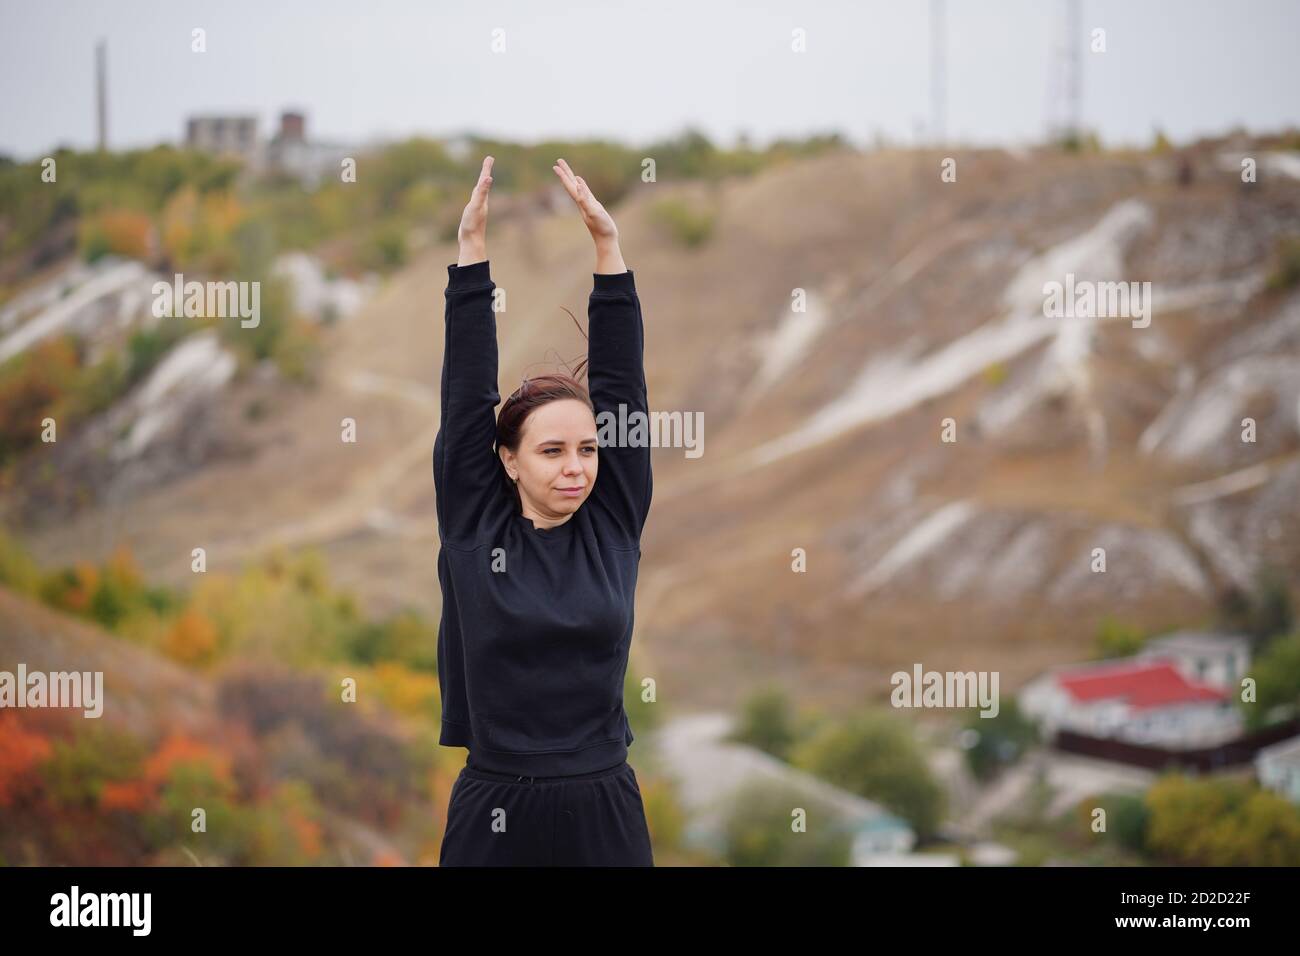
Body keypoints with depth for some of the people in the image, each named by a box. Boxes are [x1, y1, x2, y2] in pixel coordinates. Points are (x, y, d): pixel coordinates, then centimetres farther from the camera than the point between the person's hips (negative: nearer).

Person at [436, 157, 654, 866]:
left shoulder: (612, 527, 4)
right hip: (496, 816, -1)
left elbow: (621, 382, 2)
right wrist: (471, 249, -4)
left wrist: (607, 245, -2)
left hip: (603, 815, 1)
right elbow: (467, 390, -2)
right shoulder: (474, 529, 1)